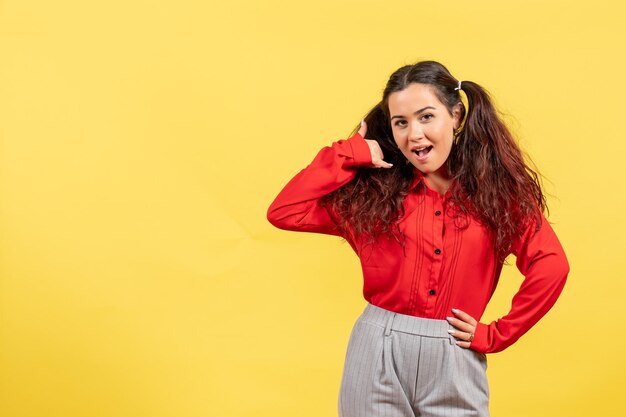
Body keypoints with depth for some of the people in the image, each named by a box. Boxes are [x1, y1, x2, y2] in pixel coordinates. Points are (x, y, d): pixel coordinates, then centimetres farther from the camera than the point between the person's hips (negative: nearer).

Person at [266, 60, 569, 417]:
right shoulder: (374, 190, 1)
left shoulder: (497, 189, -1)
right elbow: (284, 212, -6)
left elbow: (551, 266, -6)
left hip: (455, 361, 0)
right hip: (378, 356, 1)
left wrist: (496, 335, -6)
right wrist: (350, 153, -6)